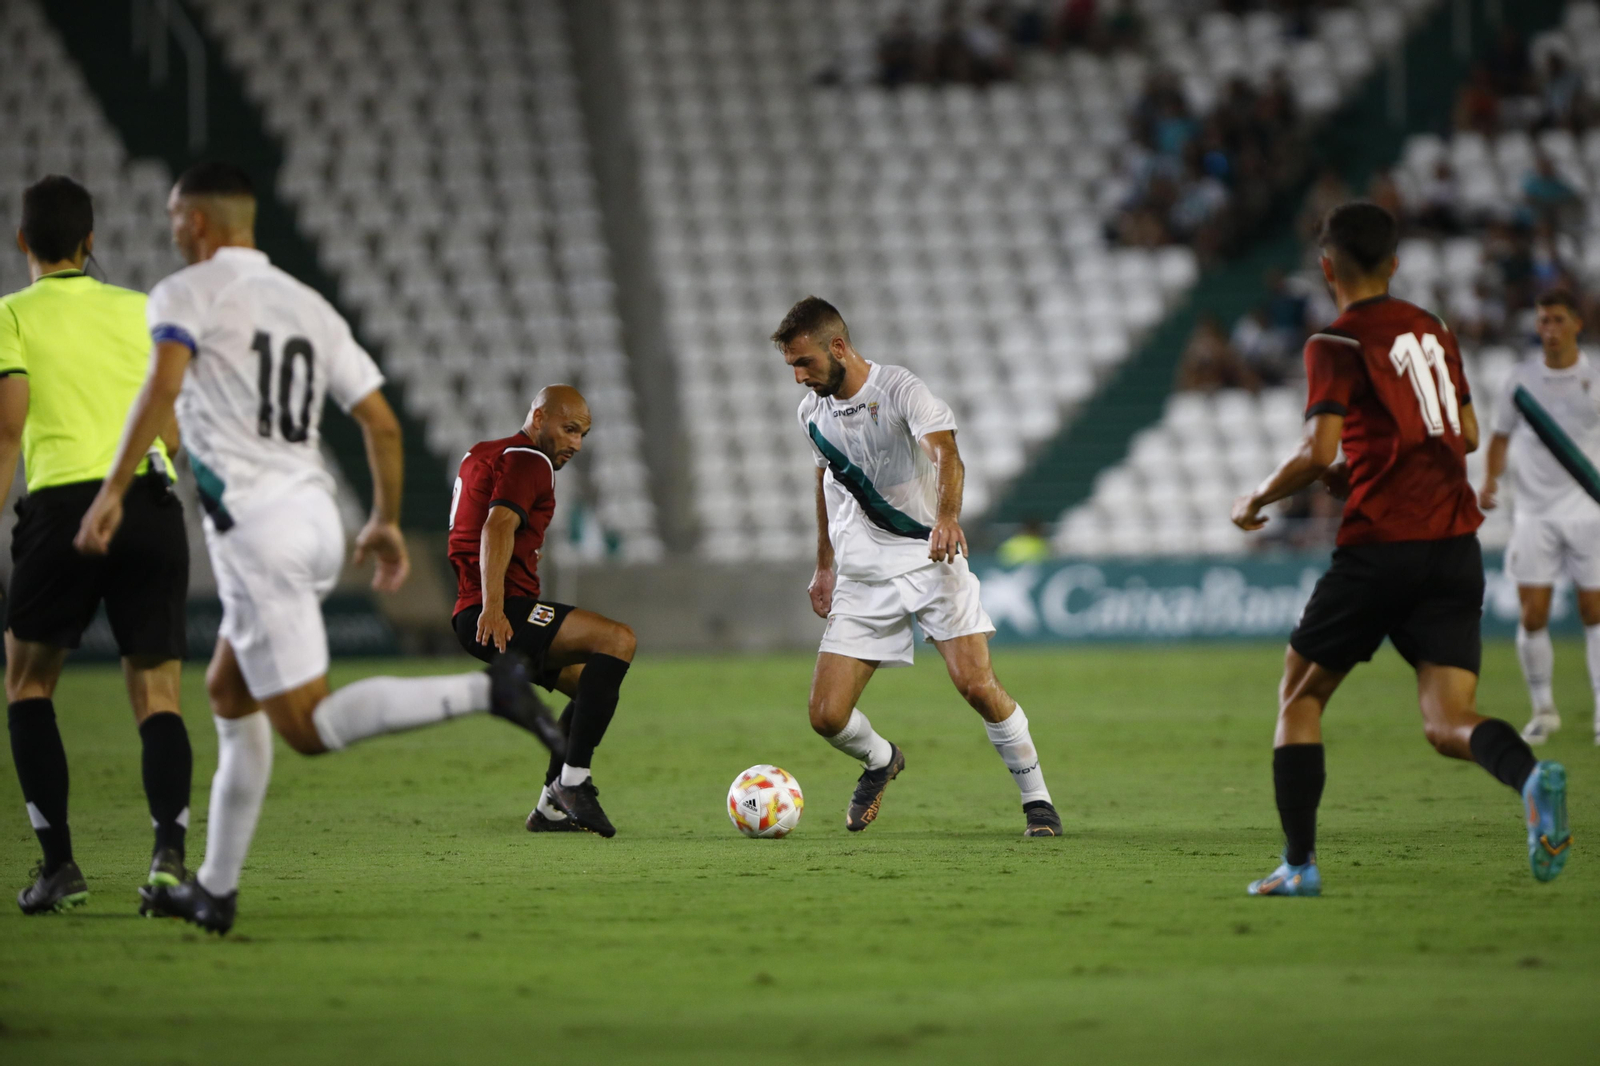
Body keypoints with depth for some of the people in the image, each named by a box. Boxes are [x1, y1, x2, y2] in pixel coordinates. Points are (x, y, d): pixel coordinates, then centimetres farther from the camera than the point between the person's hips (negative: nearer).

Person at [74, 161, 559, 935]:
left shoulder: (188, 294, -1)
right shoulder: (308, 306, 18)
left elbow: (165, 383, -20)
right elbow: (381, 422, 16)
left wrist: (113, 490, -23)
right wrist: (387, 522, 28)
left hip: (256, 529, -8)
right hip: (314, 515, 8)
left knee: (309, 726, -10)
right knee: (229, 696, 20)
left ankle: (486, 690, -26)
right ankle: (215, 891, 21)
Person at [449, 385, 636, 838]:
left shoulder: (482, 455, 27)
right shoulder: (528, 460, -6)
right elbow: (498, 528, -22)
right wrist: (493, 609, -33)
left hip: (483, 614, 11)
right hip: (500, 616, -11)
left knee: (595, 681, 20)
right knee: (617, 640, -24)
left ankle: (552, 807, 15)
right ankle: (573, 780, -27)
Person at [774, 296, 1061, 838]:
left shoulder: (900, 389, -15)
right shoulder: (813, 411, 5)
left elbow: (945, 453, -31)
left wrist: (947, 516, -51)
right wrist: (824, 564, 27)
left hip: (929, 558, -5)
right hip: (861, 575, 5)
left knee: (977, 685, -19)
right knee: (827, 716, -5)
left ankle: (1037, 799, 1)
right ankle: (881, 761, 29)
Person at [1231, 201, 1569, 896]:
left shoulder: (1338, 344, -5)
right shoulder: (1432, 331, 16)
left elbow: (1319, 453, -15)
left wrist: (1256, 500, 2)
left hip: (1381, 545, -5)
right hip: (1456, 540, 5)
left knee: (1300, 695, 13)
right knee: (1446, 723, 0)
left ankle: (1299, 863, 9)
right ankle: (1532, 776, -33)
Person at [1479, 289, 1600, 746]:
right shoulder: (1521, 381, 5)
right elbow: (1501, 436, 14)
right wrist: (1490, 479, -3)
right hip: (1534, 512, 1)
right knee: (1533, 615, -5)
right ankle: (1543, 710, 11)